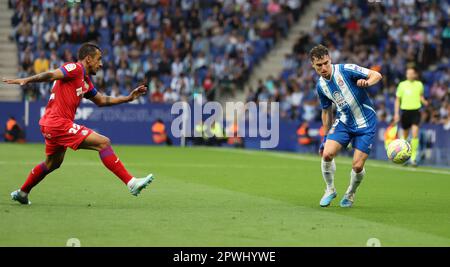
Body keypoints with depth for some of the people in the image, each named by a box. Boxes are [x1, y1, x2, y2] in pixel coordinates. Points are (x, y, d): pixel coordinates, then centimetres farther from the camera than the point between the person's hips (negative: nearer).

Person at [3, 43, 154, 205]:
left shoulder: (85, 81, 19)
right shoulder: (75, 68, -9)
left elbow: (101, 101, 29)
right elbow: (51, 75, -23)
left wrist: (128, 98, 25)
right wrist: (26, 80, -36)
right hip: (59, 124, -11)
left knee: (52, 163, 29)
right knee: (103, 143, -15)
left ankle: (22, 193, 42)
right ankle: (131, 182, -18)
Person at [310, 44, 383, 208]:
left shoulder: (346, 70, -16)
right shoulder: (321, 86, 0)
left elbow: (377, 75, -14)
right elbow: (326, 111, 14)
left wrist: (366, 82, -36)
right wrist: (326, 137, 15)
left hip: (365, 123, -4)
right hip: (344, 122, 4)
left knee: (357, 166, -10)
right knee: (327, 153, -18)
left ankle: (351, 193, 21)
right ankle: (330, 190, 7)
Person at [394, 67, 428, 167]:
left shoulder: (419, 84, 3)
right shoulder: (402, 85, 0)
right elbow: (397, 99, 6)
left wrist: (424, 101, -3)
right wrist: (396, 113, 0)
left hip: (416, 111, -1)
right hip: (405, 111, 1)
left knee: (415, 134, -16)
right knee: (405, 135, 11)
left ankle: (413, 157, -12)